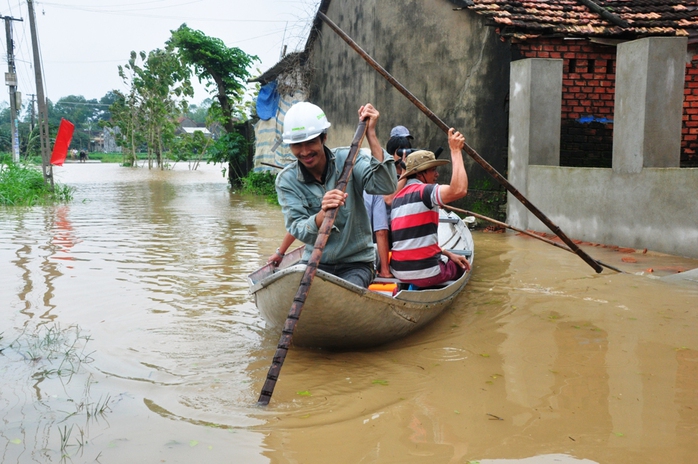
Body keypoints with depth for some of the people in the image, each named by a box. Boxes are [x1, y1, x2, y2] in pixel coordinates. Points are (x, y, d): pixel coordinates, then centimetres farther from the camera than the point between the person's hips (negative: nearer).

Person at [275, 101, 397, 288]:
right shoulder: (286, 180, -4)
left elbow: (386, 186, -24)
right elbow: (298, 231, -15)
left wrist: (370, 134, -27)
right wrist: (323, 214, -36)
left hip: (356, 263, -1)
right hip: (314, 263, 2)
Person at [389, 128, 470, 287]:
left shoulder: (398, 197, 14)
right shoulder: (422, 190, -13)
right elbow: (459, 189, -30)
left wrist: (447, 253, 12)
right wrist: (455, 150, -20)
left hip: (399, 271, 8)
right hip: (424, 274, -8)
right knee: (460, 267, 23)